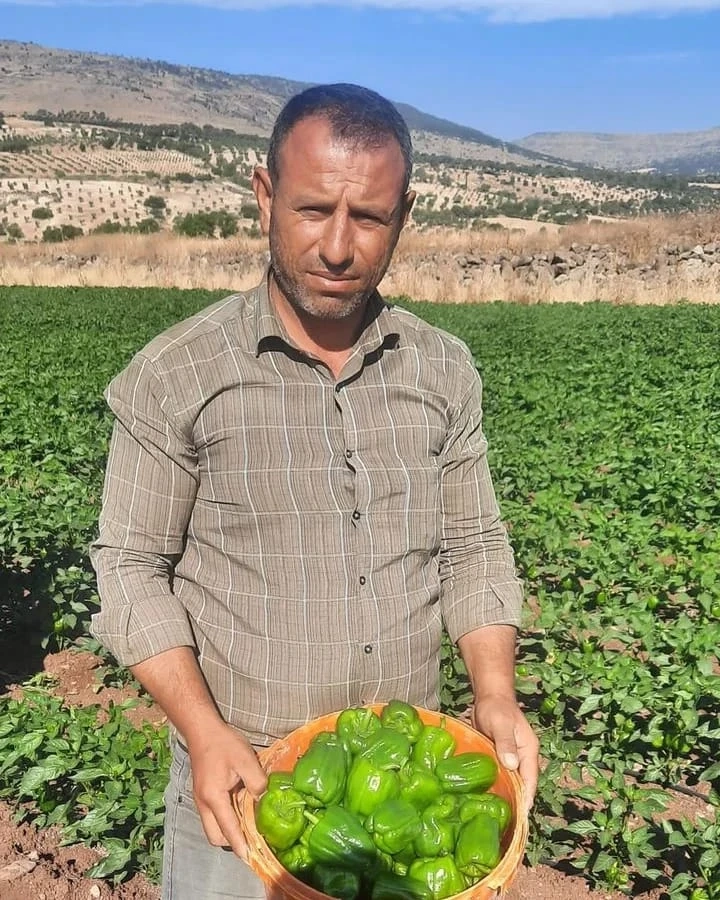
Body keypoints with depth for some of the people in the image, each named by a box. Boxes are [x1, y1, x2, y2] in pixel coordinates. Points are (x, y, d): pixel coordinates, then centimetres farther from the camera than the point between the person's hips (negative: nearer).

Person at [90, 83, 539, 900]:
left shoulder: (445, 372, -3)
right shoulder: (173, 378, -13)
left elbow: (472, 548, 3)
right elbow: (133, 570, -8)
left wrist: (495, 694, -10)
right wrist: (205, 735, -19)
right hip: (241, 780, -3)